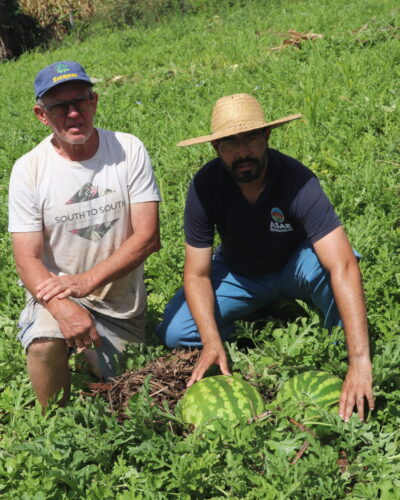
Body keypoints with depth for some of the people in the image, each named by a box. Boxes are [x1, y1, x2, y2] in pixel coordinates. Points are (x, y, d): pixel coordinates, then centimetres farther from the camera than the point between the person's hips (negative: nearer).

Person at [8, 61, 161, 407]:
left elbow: (148, 236, -14)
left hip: (121, 301, 2)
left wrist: (87, 281, -26)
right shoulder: (29, 169, -10)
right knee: (44, 347, -32)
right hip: (56, 292, -2)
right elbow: (28, 258, -14)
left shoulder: (129, 150, -9)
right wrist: (63, 308, -34)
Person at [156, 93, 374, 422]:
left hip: (292, 270, -2)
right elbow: (197, 274, -17)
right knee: (174, 333, -17)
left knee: (322, 263, -37)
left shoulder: (297, 182, -33)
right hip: (238, 274, 3)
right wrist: (212, 342, -34)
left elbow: (344, 267, -42)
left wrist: (360, 362, -50)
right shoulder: (205, 186, -23)